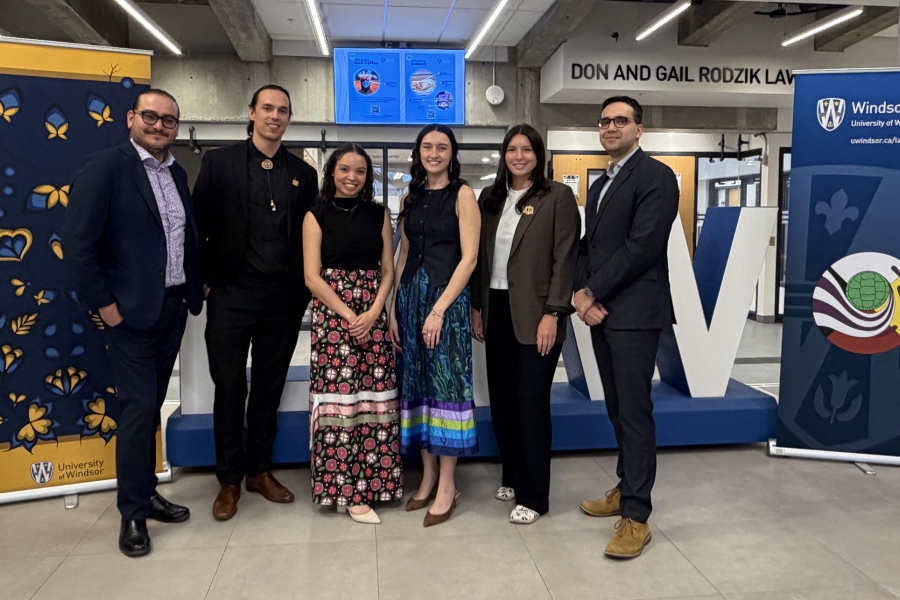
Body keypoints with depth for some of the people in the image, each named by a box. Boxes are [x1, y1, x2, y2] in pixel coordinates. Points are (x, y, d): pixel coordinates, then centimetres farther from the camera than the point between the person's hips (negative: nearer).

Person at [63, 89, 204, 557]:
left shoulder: (177, 173, 11)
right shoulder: (104, 168, -9)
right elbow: (77, 243, -14)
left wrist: (194, 291, 6)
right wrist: (104, 304, -14)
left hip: (174, 308, 6)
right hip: (132, 311, -6)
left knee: (152, 405, 15)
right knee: (138, 407, -2)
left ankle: (146, 492, 28)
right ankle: (132, 512, 14)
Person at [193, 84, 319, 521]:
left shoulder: (303, 174, 9)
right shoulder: (219, 162, 1)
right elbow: (199, 224, 0)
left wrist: (305, 288, 4)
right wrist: (208, 280, -5)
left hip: (284, 298, 3)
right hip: (232, 294, -2)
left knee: (269, 387, 12)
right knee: (230, 387, 6)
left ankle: (259, 470, 27)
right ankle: (229, 479, 21)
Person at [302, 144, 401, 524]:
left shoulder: (379, 214, 9)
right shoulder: (317, 216, 2)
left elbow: (388, 271, 6)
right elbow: (312, 277, -4)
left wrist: (372, 313, -9)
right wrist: (348, 316, -12)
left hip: (373, 314, 3)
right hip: (332, 314, -3)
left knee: (373, 397, 2)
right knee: (339, 397, -4)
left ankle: (370, 482, 14)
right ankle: (350, 491, 4)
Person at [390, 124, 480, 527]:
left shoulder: (462, 195, -3)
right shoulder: (411, 198, 13)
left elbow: (469, 257, -10)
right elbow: (403, 255, 13)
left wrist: (439, 308, -17)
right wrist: (393, 309, 6)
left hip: (447, 297, -5)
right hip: (410, 297, 6)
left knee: (446, 385, -2)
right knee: (417, 384, 9)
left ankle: (447, 485, 9)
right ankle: (428, 476, 22)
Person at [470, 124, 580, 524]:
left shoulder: (558, 196, -3)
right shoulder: (490, 198, 12)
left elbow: (565, 258, -9)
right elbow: (480, 256, 13)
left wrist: (552, 313, -15)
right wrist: (477, 307, 9)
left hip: (534, 314, -5)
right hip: (497, 312, 5)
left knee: (531, 401, -2)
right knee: (502, 398, 11)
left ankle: (534, 496, 11)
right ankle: (513, 478, 29)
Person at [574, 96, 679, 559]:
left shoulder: (655, 176, -7)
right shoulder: (599, 185, 20)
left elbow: (642, 246, -17)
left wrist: (593, 293, -13)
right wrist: (582, 292, -3)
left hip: (634, 312, -8)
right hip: (599, 311, 8)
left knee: (634, 410, -5)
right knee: (617, 408, 14)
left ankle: (636, 516, 2)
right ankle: (626, 488, 28)